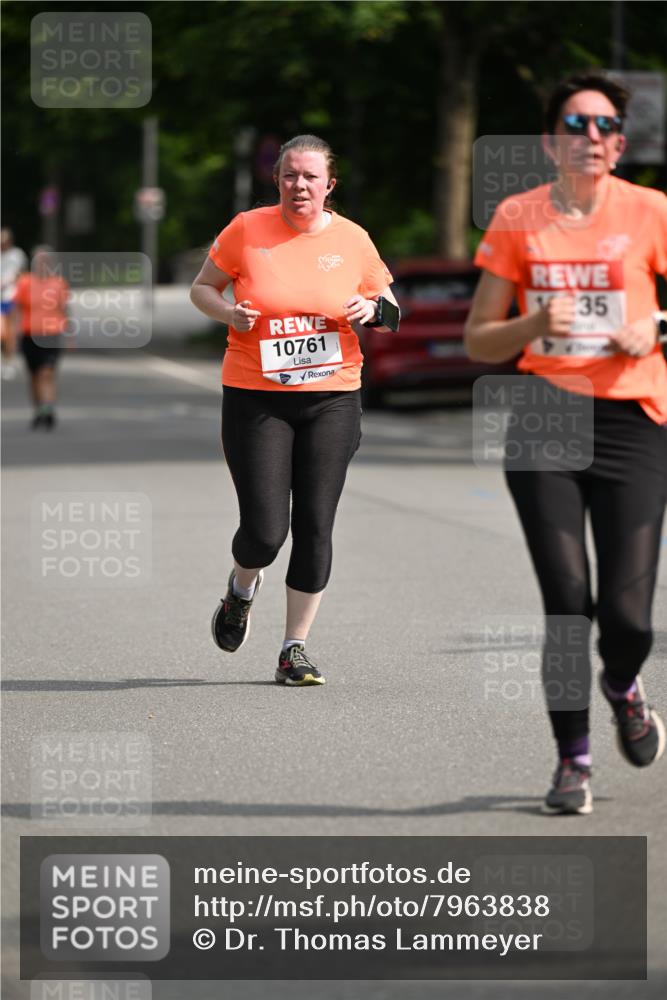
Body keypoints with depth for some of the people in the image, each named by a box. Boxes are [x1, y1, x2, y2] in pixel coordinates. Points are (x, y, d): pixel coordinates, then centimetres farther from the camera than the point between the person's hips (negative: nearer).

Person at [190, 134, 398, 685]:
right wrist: (228, 313, -11)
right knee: (265, 530, -7)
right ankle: (241, 589, 29)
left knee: (315, 526, -2)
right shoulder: (246, 230, -2)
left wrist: (371, 310, -8)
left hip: (332, 397, 2)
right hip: (255, 397, -2)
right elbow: (202, 287, 10)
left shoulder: (352, 240, 2)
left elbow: (389, 306, 15)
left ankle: (296, 648, 11)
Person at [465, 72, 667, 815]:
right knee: (566, 605, -7)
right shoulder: (517, 220, 4)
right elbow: (478, 341, 8)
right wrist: (535, 323, -11)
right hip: (544, 424, 1)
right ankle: (572, 760, 10)